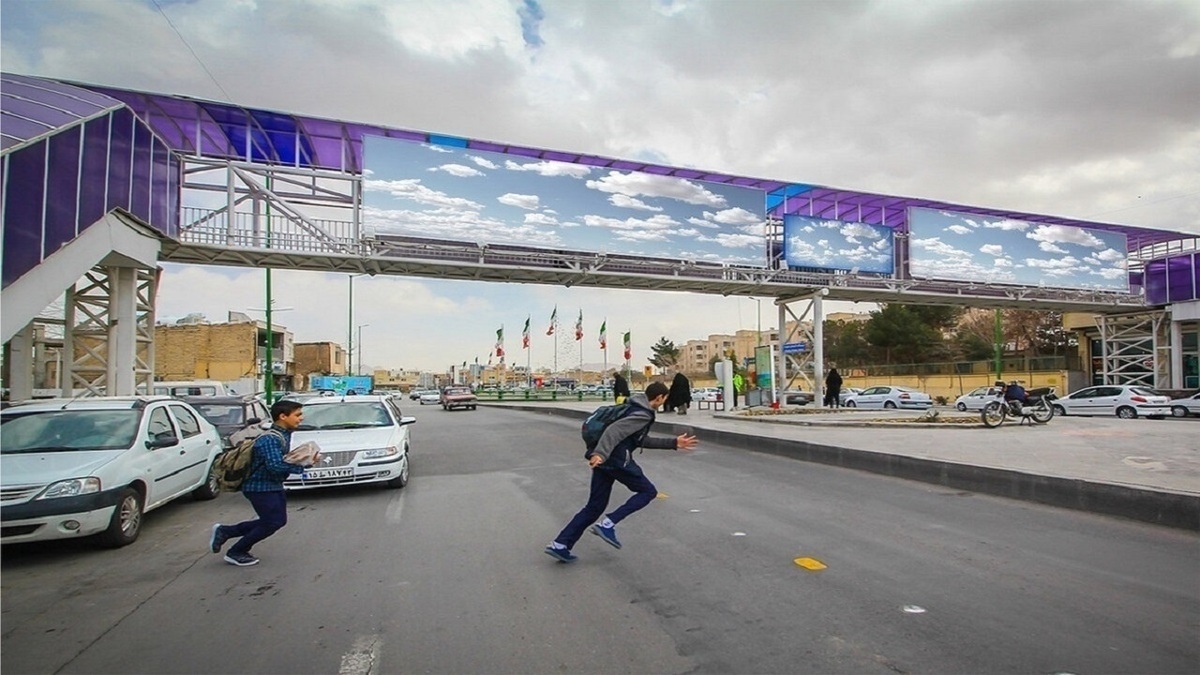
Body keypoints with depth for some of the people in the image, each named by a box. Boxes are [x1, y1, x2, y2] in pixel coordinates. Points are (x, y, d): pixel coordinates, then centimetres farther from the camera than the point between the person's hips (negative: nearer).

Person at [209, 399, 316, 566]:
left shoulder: (284, 434, 4)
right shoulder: (270, 439, -26)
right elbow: (275, 465, -34)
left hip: (273, 486, 10)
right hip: (260, 487, -10)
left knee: (279, 520, 14)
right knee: (272, 523, -3)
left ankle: (224, 531, 25)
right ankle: (236, 553, 17)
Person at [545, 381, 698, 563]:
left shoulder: (637, 408, 20)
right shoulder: (643, 415, -10)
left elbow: (641, 440, 25)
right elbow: (615, 430, -24)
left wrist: (673, 443, 25)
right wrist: (600, 453, -35)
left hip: (604, 460, 9)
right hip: (618, 461, -9)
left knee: (594, 506, 13)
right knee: (648, 491, 9)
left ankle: (560, 545, 9)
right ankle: (607, 525, -2)